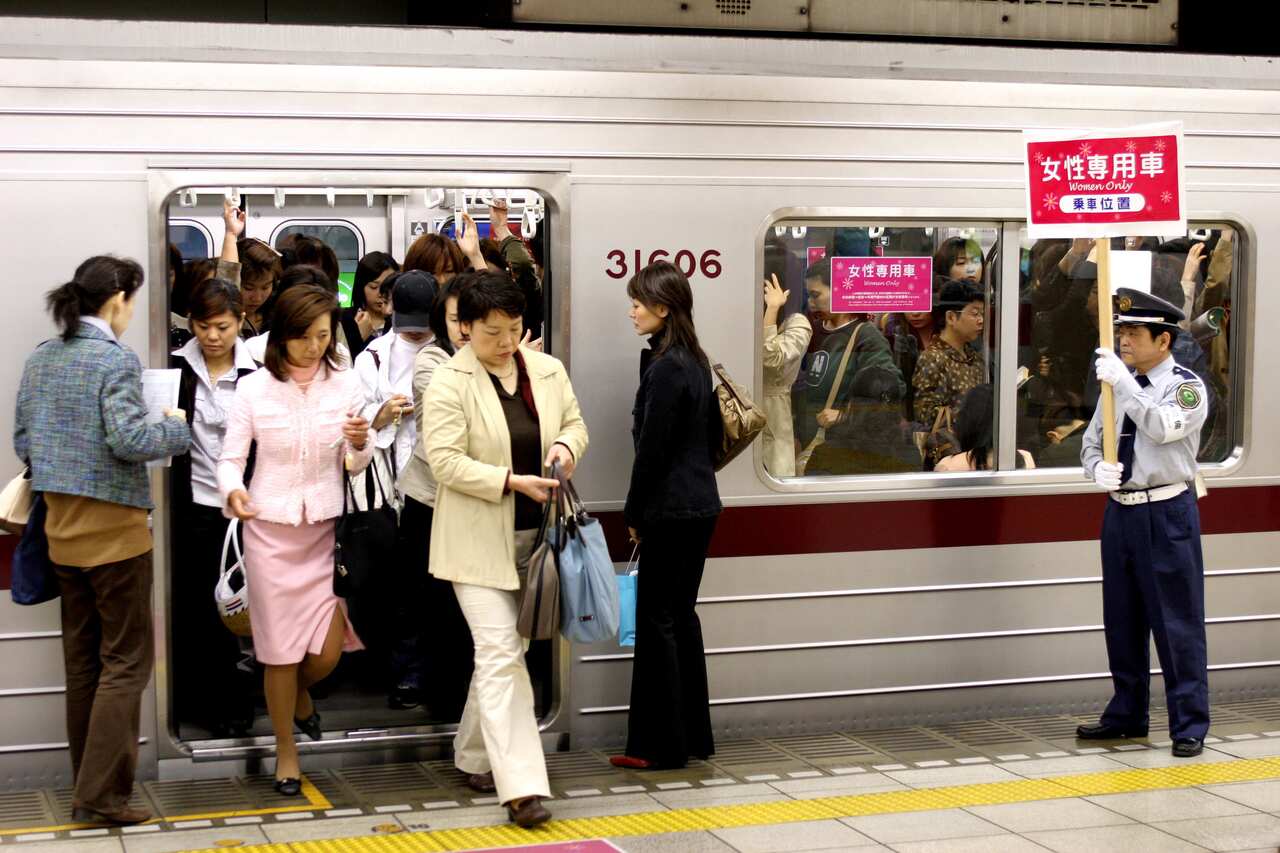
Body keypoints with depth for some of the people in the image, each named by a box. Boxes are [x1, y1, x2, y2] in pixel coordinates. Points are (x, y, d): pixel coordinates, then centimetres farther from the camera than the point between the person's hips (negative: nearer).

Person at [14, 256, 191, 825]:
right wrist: (175, 427, -5)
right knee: (126, 660, 0)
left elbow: (22, 441, 10)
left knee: (81, 658, 15)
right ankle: (101, 795, -3)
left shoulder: (41, 358, 7)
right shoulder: (116, 359, -14)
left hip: (62, 527, 7)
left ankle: (87, 783, 21)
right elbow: (128, 438, -22)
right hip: (113, 527, -7)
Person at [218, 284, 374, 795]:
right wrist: (233, 491, -23)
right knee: (280, 648, 5)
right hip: (270, 531, -1)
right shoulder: (253, 390, -6)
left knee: (327, 651, -1)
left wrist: (360, 444, -18)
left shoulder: (347, 385, -1)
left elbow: (357, 466, 5)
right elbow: (232, 458, -1)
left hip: (327, 530, 1)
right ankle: (286, 748, 25)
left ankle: (300, 692, 35)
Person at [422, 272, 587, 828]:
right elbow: (446, 462, -16)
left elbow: (575, 423, 16)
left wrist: (566, 445, -7)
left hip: (535, 534, 6)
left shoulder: (548, 371, 5)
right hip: (480, 538, -6)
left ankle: (473, 755, 31)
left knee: (501, 650, 14)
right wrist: (513, 481, -23)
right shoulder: (449, 384, -12)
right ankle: (520, 784, -13)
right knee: (500, 652, -11)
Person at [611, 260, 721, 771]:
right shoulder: (695, 362, 11)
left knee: (657, 621, -2)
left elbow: (652, 448, -17)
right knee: (681, 617, 15)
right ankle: (694, 737, 21)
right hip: (700, 504, 9)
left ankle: (662, 744, 3)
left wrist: (635, 513, -7)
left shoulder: (665, 368, -17)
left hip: (670, 512, -9)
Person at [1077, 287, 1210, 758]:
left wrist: (1124, 382, -26)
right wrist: (1098, 468, -7)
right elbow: (1091, 441, 14)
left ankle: (1189, 726, 6)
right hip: (1120, 510, 6)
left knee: (1177, 622, -3)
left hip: (1167, 513, -6)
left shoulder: (1187, 387, -8)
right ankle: (1126, 715, 27)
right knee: (1122, 621, 14)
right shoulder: (1116, 382, 10)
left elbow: (1162, 427, -26)